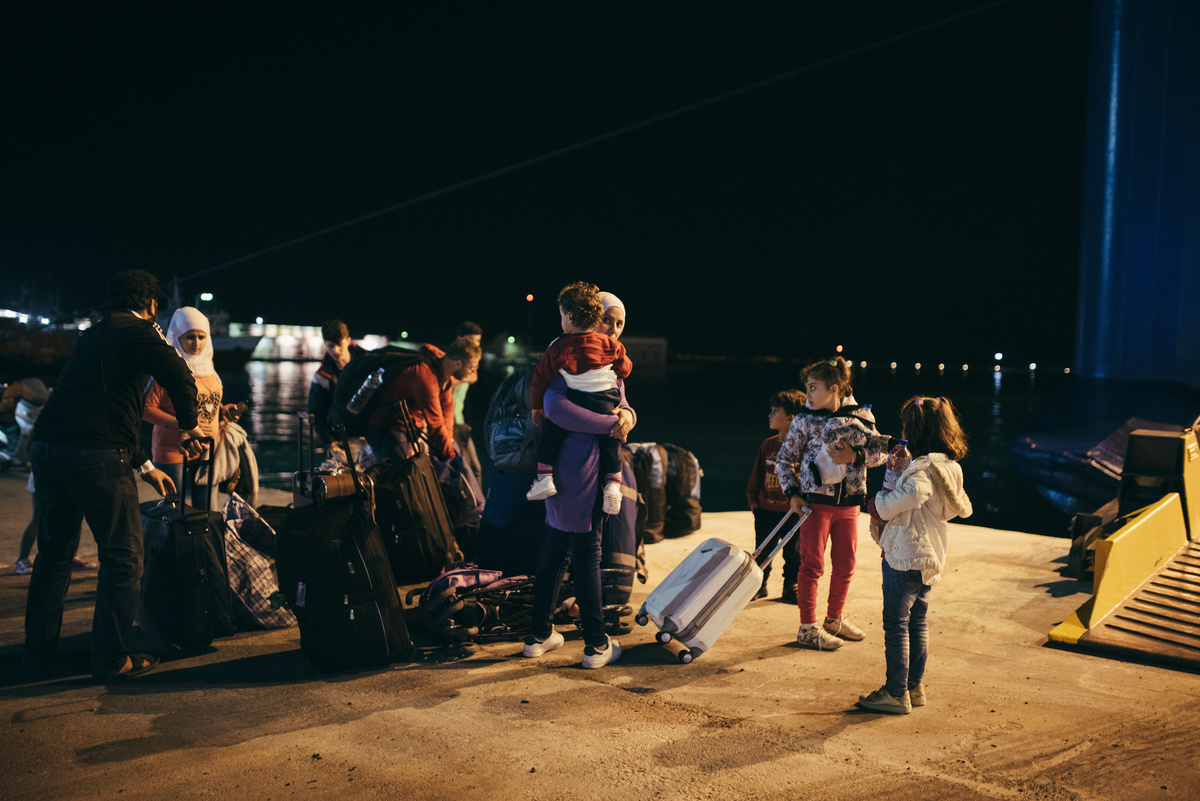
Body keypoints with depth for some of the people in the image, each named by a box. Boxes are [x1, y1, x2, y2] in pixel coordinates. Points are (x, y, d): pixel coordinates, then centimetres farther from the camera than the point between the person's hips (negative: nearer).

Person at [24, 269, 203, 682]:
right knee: (123, 556, 2)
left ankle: (38, 648, 32)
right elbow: (179, 376, -20)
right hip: (96, 454, -8)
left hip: (47, 445, 9)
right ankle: (111, 659, 7)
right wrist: (190, 427, -2)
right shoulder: (138, 331, -1)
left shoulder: (93, 334, 25)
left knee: (54, 551, 21)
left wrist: (143, 466, 32)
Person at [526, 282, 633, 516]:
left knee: (549, 433, 16)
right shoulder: (609, 344, 3)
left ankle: (544, 477, 10)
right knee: (611, 443, 17)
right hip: (606, 405, 2)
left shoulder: (558, 348, 0)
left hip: (575, 404, -1)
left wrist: (536, 406, 19)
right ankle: (613, 483, 3)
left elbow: (541, 378, 6)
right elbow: (625, 369, 15)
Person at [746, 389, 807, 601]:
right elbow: (757, 474, 13)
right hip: (765, 509, 4)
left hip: (791, 512, -4)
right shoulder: (768, 444, 4)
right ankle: (759, 585, 27)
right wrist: (752, 498, 11)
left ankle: (791, 587, 25)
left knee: (793, 552, 9)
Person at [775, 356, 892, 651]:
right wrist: (793, 494, -9)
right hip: (815, 501, -3)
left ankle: (835, 619, 31)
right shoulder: (804, 421, -2)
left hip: (848, 503, 4)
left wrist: (856, 455, -19)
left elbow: (883, 449, 0)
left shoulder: (857, 419, 5)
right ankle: (808, 628, 9)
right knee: (812, 564, -1)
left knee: (845, 565, 12)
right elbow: (784, 459, 2)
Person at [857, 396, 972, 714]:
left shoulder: (924, 468, -21)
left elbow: (913, 493, -42)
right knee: (918, 621, 17)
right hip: (929, 556, 10)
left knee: (896, 623, -1)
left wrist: (882, 503, -24)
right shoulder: (948, 466, 9)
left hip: (906, 556, -10)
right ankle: (915, 686, 26)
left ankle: (897, 693, 5)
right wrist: (899, 468, 12)